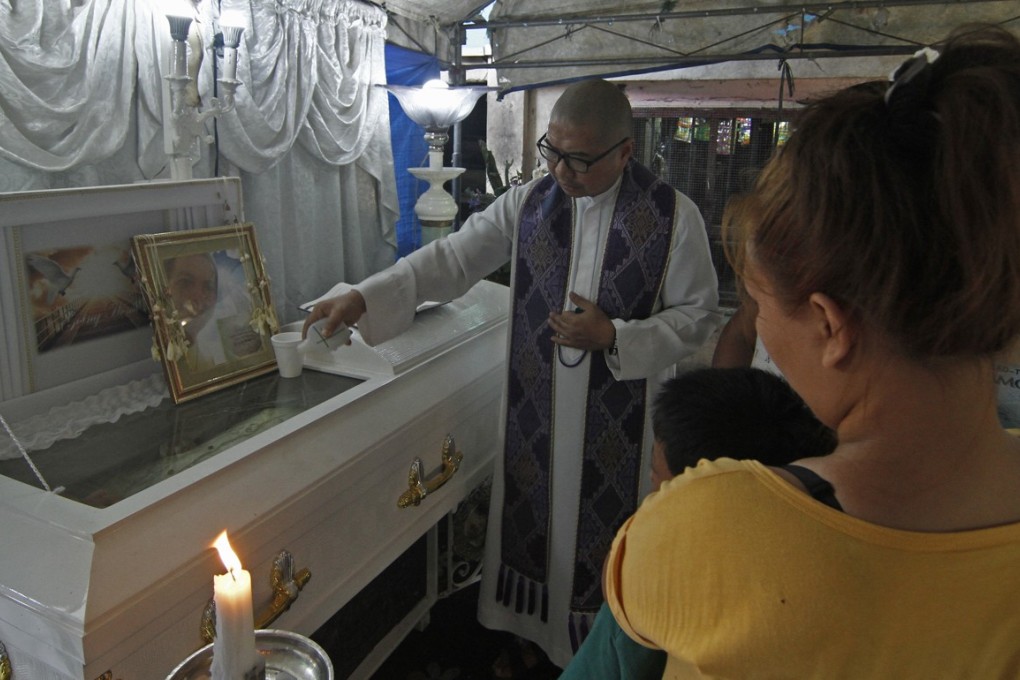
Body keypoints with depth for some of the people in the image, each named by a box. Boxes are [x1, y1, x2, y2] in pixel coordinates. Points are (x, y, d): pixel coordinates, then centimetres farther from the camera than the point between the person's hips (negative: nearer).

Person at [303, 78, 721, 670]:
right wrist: (362, 298, -13)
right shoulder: (528, 203, -2)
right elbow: (452, 259, -3)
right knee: (532, 521, 17)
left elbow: (698, 316, -5)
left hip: (621, 419, -3)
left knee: (602, 537, 11)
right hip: (535, 410, 3)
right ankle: (532, 634, 42)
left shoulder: (674, 215, -10)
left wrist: (614, 337, -18)